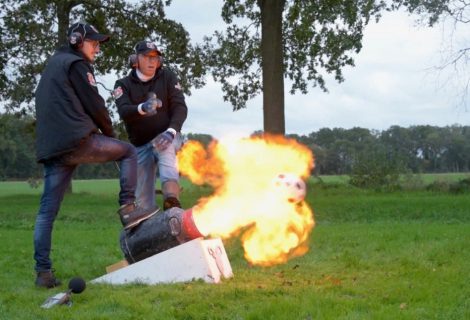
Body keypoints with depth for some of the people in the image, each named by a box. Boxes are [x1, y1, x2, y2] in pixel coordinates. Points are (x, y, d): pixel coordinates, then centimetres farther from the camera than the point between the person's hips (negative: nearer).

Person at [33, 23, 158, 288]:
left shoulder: (51, 67, 30)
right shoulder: (76, 64, 2)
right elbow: (94, 104, -3)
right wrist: (109, 133, 13)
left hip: (50, 147, 8)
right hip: (78, 139, -8)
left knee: (47, 210, 4)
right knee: (128, 152, 10)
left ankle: (44, 271, 2)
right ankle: (128, 208, -2)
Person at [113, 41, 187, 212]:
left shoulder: (167, 77, -4)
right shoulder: (123, 84, -4)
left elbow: (180, 107, -11)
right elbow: (124, 111, -22)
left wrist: (171, 131, -30)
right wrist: (142, 108, -45)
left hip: (166, 136, -3)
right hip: (141, 145, 3)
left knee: (165, 148, -38)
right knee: (143, 197, 0)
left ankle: (172, 198, -57)